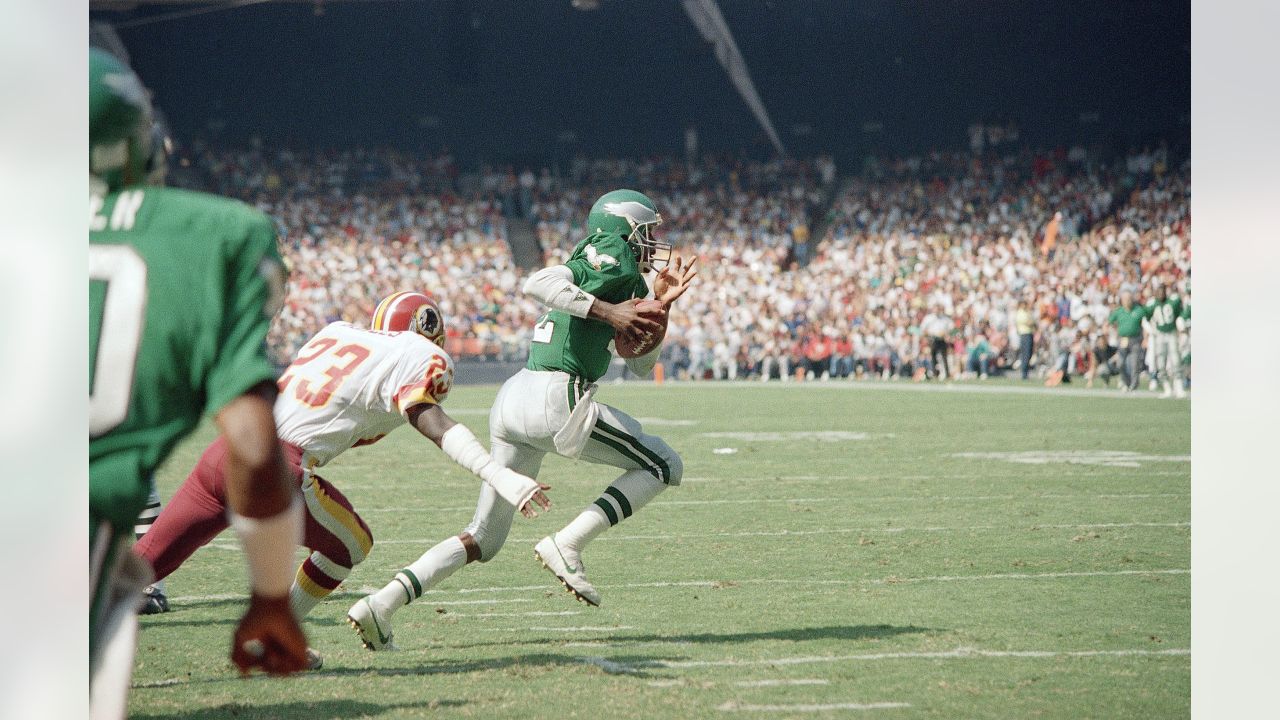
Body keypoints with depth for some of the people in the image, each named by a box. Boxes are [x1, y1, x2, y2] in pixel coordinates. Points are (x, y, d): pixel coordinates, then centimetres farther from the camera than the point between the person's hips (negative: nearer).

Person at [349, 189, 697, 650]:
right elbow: (538, 283, -18)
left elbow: (642, 365, 28)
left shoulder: (627, 281, 25)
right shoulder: (612, 256, -2)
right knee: (664, 466, 6)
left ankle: (382, 605, 1)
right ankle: (567, 544, -7)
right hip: (557, 400, -9)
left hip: (512, 402, 9)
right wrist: (606, 311, -18)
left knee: (483, 539, 14)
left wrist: (660, 306, 15)